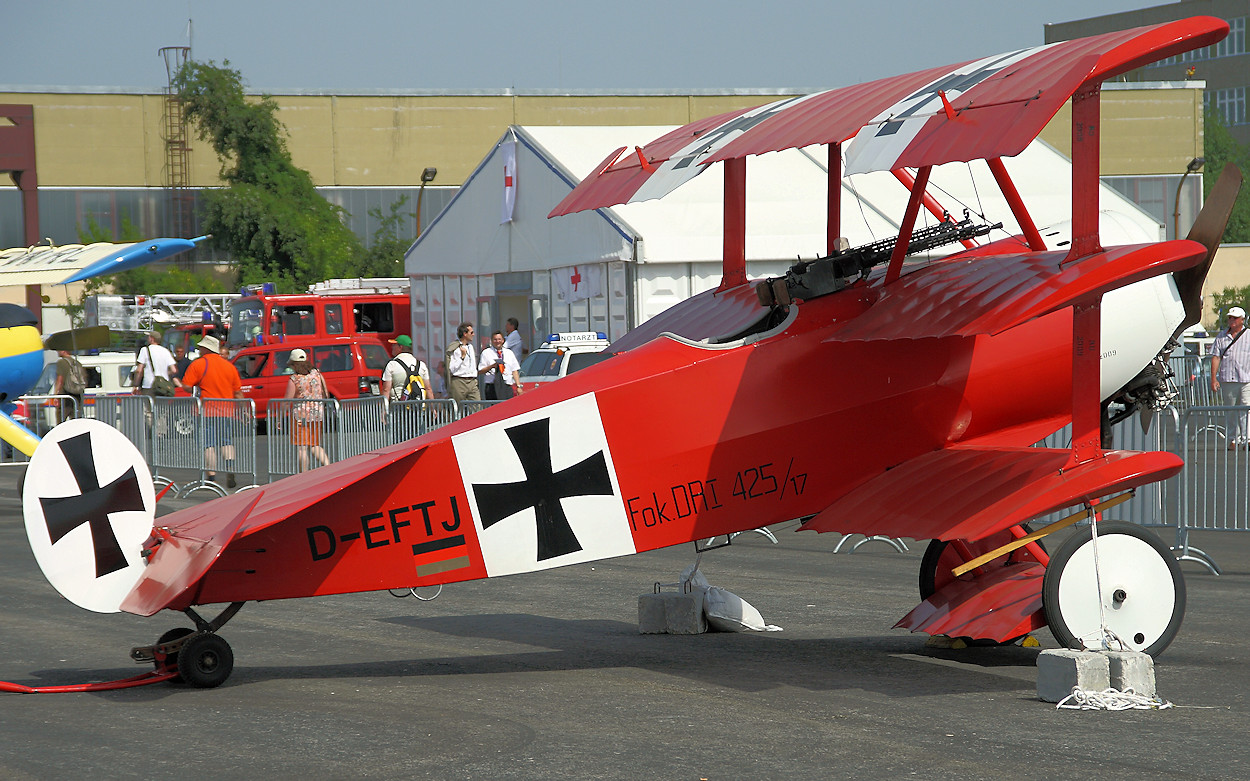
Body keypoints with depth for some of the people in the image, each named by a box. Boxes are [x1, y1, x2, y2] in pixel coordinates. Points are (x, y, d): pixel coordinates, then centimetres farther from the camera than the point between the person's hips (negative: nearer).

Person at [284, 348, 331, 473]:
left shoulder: (294, 380, -10)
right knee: (315, 446, 15)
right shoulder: (317, 374, 5)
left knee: (302, 448, -1)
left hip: (301, 415, -6)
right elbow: (326, 395, 9)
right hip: (317, 415, 6)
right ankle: (327, 464, -7)